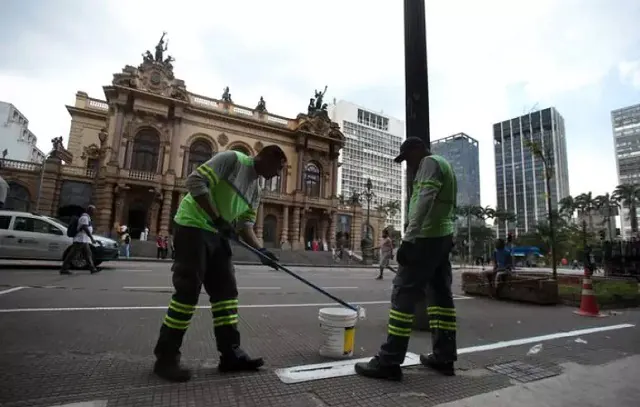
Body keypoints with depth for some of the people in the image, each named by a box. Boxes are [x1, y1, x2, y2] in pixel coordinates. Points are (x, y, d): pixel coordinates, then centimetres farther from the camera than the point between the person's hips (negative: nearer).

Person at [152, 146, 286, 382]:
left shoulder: (255, 189, 13)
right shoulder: (233, 159, -10)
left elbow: (245, 225, 11)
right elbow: (195, 181, -20)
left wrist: (260, 250, -4)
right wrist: (217, 219, -22)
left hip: (218, 234, 9)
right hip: (193, 226, -9)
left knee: (226, 291, 5)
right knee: (188, 292, -7)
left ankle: (231, 354, 13)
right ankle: (166, 358, 9)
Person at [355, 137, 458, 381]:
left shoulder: (429, 162, -5)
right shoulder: (442, 165, 26)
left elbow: (425, 201, -21)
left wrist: (408, 237, -28)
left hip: (428, 237, -11)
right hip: (443, 237, 11)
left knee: (403, 294, -11)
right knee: (440, 294, 10)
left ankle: (389, 361, -9)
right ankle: (444, 357, 16)